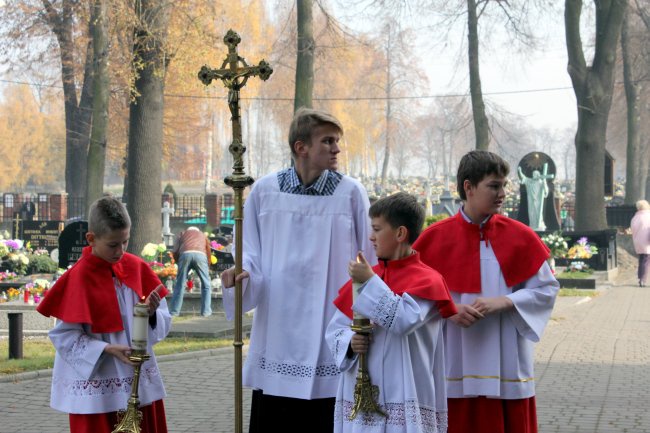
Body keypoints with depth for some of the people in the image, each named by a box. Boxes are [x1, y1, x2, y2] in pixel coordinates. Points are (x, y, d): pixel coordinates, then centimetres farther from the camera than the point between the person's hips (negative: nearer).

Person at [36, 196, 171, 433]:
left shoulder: (137, 268, 2)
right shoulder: (78, 278, -12)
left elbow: (163, 322, 5)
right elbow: (64, 336, -12)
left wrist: (152, 313, -17)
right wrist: (107, 348, -23)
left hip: (140, 384, 5)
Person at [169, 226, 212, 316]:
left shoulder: (182, 234, 33)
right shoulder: (202, 235, 37)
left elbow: (174, 252, 21)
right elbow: (209, 253, 35)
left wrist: (179, 263, 34)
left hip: (185, 254, 0)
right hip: (200, 254, 0)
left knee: (180, 284, 8)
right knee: (206, 284, 12)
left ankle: (174, 311, 6)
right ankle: (206, 311, 8)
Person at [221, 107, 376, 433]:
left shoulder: (350, 193, -2)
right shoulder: (264, 191, 2)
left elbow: (368, 260, 2)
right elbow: (252, 253, 7)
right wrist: (242, 272, -15)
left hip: (329, 331, -1)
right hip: (276, 333, 2)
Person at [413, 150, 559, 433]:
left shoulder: (520, 237, 1)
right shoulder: (435, 238, 0)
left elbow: (547, 290, 1)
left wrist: (502, 302, -13)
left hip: (506, 365, 1)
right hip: (455, 365, 0)